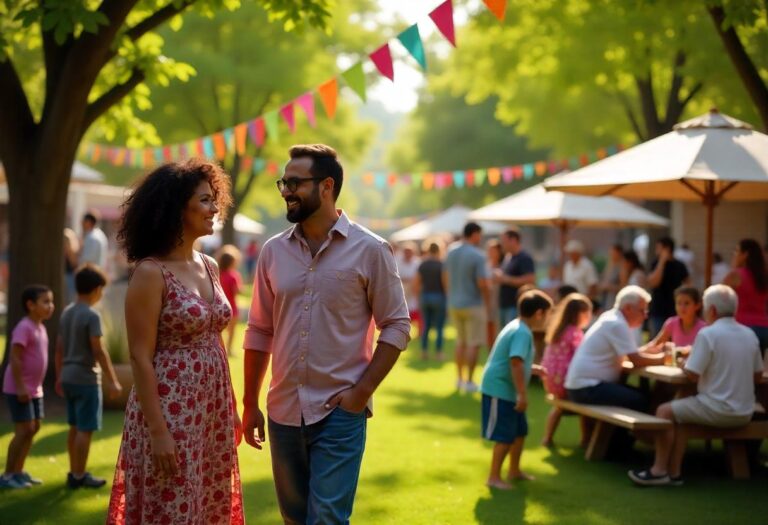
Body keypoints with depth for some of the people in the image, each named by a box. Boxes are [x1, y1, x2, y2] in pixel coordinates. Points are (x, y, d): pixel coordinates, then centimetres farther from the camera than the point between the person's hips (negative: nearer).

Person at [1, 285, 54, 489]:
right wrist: (20, 387, -25)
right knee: (24, 430, -9)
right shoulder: (24, 327, -18)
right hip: (19, 389, -10)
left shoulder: (40, 327, 12)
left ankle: (18, 471, 22)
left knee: (34, 428, 13)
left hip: (34, 389, 10)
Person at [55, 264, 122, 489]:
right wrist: (113, 381, -15)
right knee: (85, 429, -2)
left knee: (75, 427, 15)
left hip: (68, 378, 8)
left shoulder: (67, 312, 10)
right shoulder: (91, 315, -15)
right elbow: (98, 351, -18)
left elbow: (59, 348, 13)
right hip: (86, 379, -8)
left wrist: (59, 377, 21)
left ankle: (74, 472, 21)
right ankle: (79, 476, 2)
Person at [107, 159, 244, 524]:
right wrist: (158, 431, -19)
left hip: (212, 411, 7)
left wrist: (230, 409, 15)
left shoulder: (209, 266, 10)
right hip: (171, 412, -7)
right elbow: (140, 358, -15)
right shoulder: (150, 273, -13)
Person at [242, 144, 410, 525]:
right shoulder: (274, 251, 5)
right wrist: (250, 404, 9)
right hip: (283, 411, 4)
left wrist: (362, 392, -12)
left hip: (340, 412, -4)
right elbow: (259, 332, 10)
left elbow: (397, 327, -4)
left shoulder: (370, 250, -6)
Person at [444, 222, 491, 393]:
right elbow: (483, 284, -19)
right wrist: (488, 304, -6)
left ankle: (459, 378, 22)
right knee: (474, 344, 2)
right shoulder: (477, 255, -18)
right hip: (473, 305, -7)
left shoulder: (451, 252, 3)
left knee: (461, 342, 19)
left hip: (454, 304, 7)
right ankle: (469, 381, 3)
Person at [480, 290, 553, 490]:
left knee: (520, 431, 19)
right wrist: (523, 394, -29)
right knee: (504, 436, -5)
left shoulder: (517, 327, 12)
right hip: (500, 391, -11)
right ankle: (494, 477, 3)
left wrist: (534, 369, 35)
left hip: (507, 391, 11)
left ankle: (514, 470, 33)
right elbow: (516, 363, -29)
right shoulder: (522, 333, -20)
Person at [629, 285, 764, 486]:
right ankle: (673, 472, 17)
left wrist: (684, 364, 6)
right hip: (745, 413, 7)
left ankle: (660, 470, 11)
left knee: (665, 411, 7)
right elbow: (758, 376, 12)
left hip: (719, 410, -7)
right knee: (680, 410, 22)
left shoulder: (708, 334, -14)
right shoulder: (750, 335, 6)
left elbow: (692, 374, -14)